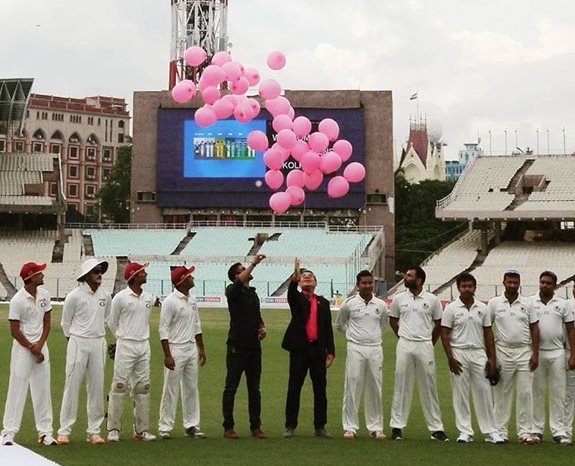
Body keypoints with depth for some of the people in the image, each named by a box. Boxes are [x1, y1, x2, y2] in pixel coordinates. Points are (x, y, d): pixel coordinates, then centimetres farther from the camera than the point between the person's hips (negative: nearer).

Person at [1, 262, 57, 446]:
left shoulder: (44, 294, 3)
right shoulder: (17, 300, -15)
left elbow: (47, 322, 8)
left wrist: (40, 344, -5)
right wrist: (32, 349, -10)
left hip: (41, 347, 6)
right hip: (22, 348, -6)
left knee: (43, 389, 6)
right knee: (17, 388, -4)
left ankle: (45, 431, 11)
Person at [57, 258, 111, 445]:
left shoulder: (106, 296, 4)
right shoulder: (74, 296, -8)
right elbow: (66, 323, 2)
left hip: (99, 343, 4)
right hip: (78, 343, -4)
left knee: (97, 387, 6)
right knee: (72, 386, -3)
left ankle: (94, 431, 13)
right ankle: (64, 431, 2)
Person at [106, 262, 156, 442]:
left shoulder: (149, 297, 8)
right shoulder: (120, 297, -7)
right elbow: (112, 322, 4)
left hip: (144, 346, 6)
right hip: (125, 346, -5)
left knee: (143, 387, 7)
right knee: (119, 386, -5)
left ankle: (142, 430, 12)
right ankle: (113, 429, 0)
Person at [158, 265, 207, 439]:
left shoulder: (192, 299, 11)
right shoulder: (170, 301, -12)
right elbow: (163, 330, -14)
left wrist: (201, 349, 16)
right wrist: (167, 355, -19)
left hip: (191, 348, 7)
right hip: (176, 349, -7)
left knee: (191, 389, 10)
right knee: (171, 390, -3)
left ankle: (192, 425, 16)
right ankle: (165, 427, 3)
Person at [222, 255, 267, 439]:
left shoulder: (253, 294, 18)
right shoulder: (233, 291, -5)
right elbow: (239, 282, -29)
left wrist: (262, 327, 7)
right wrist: (254, 263, -29)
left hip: (254, 347, 7)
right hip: (237, 346, -7)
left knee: (254, 389, 9)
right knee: (231, 388, 0)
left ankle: (256, 427, 14)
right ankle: (228, 427, 4)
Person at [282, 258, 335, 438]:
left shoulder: (323, 303, 14)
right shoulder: (296, 299, 7)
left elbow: (328, 328, 11)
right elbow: (291, 291, -18)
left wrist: (331, 351, 4)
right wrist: (295, 276, -37)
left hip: (318, 349, 3)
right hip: (299, 348, -3)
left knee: (320, 389, 5)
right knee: (294, 388, 1)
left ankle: (320, 427, 12)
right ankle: (290, 426, 6)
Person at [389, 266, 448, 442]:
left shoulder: (432, 300, 0)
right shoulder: (398, 298, 4)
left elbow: (438, 324, 9)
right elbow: (393, 320, 16)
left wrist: (430, 343, 7)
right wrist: (403, 338, 11)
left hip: (425, 346, -1)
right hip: (404, 346, 1)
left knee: (429, 387, 3)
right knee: (401, 386, 3)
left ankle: (436, 428, 8)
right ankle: (397, 426, 8)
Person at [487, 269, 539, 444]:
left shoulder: (527, 303, 6)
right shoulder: (494, 303, 2)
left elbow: (534, 328, 6)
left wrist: (535, 354, -1)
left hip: (524, 352, 1)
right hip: (503, 352, -1)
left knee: (526, 393, 0)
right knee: (502, 393, 3)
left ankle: (525, 432, 4)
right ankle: (501, 431, 9)